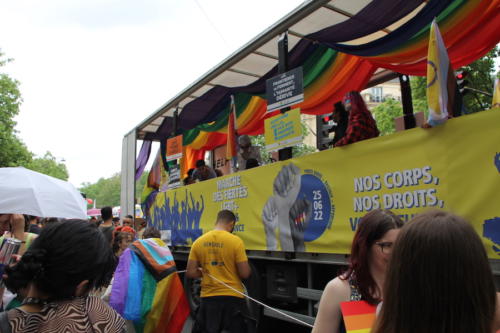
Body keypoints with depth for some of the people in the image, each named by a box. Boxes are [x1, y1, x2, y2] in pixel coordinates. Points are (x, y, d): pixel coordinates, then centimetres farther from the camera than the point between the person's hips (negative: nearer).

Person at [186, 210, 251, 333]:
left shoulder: (198, 242, -2)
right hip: (232, 297, -3)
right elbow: (244, 274, -12)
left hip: (208, 297, 3)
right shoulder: (235, 241, -13)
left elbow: (191, 273, -1)